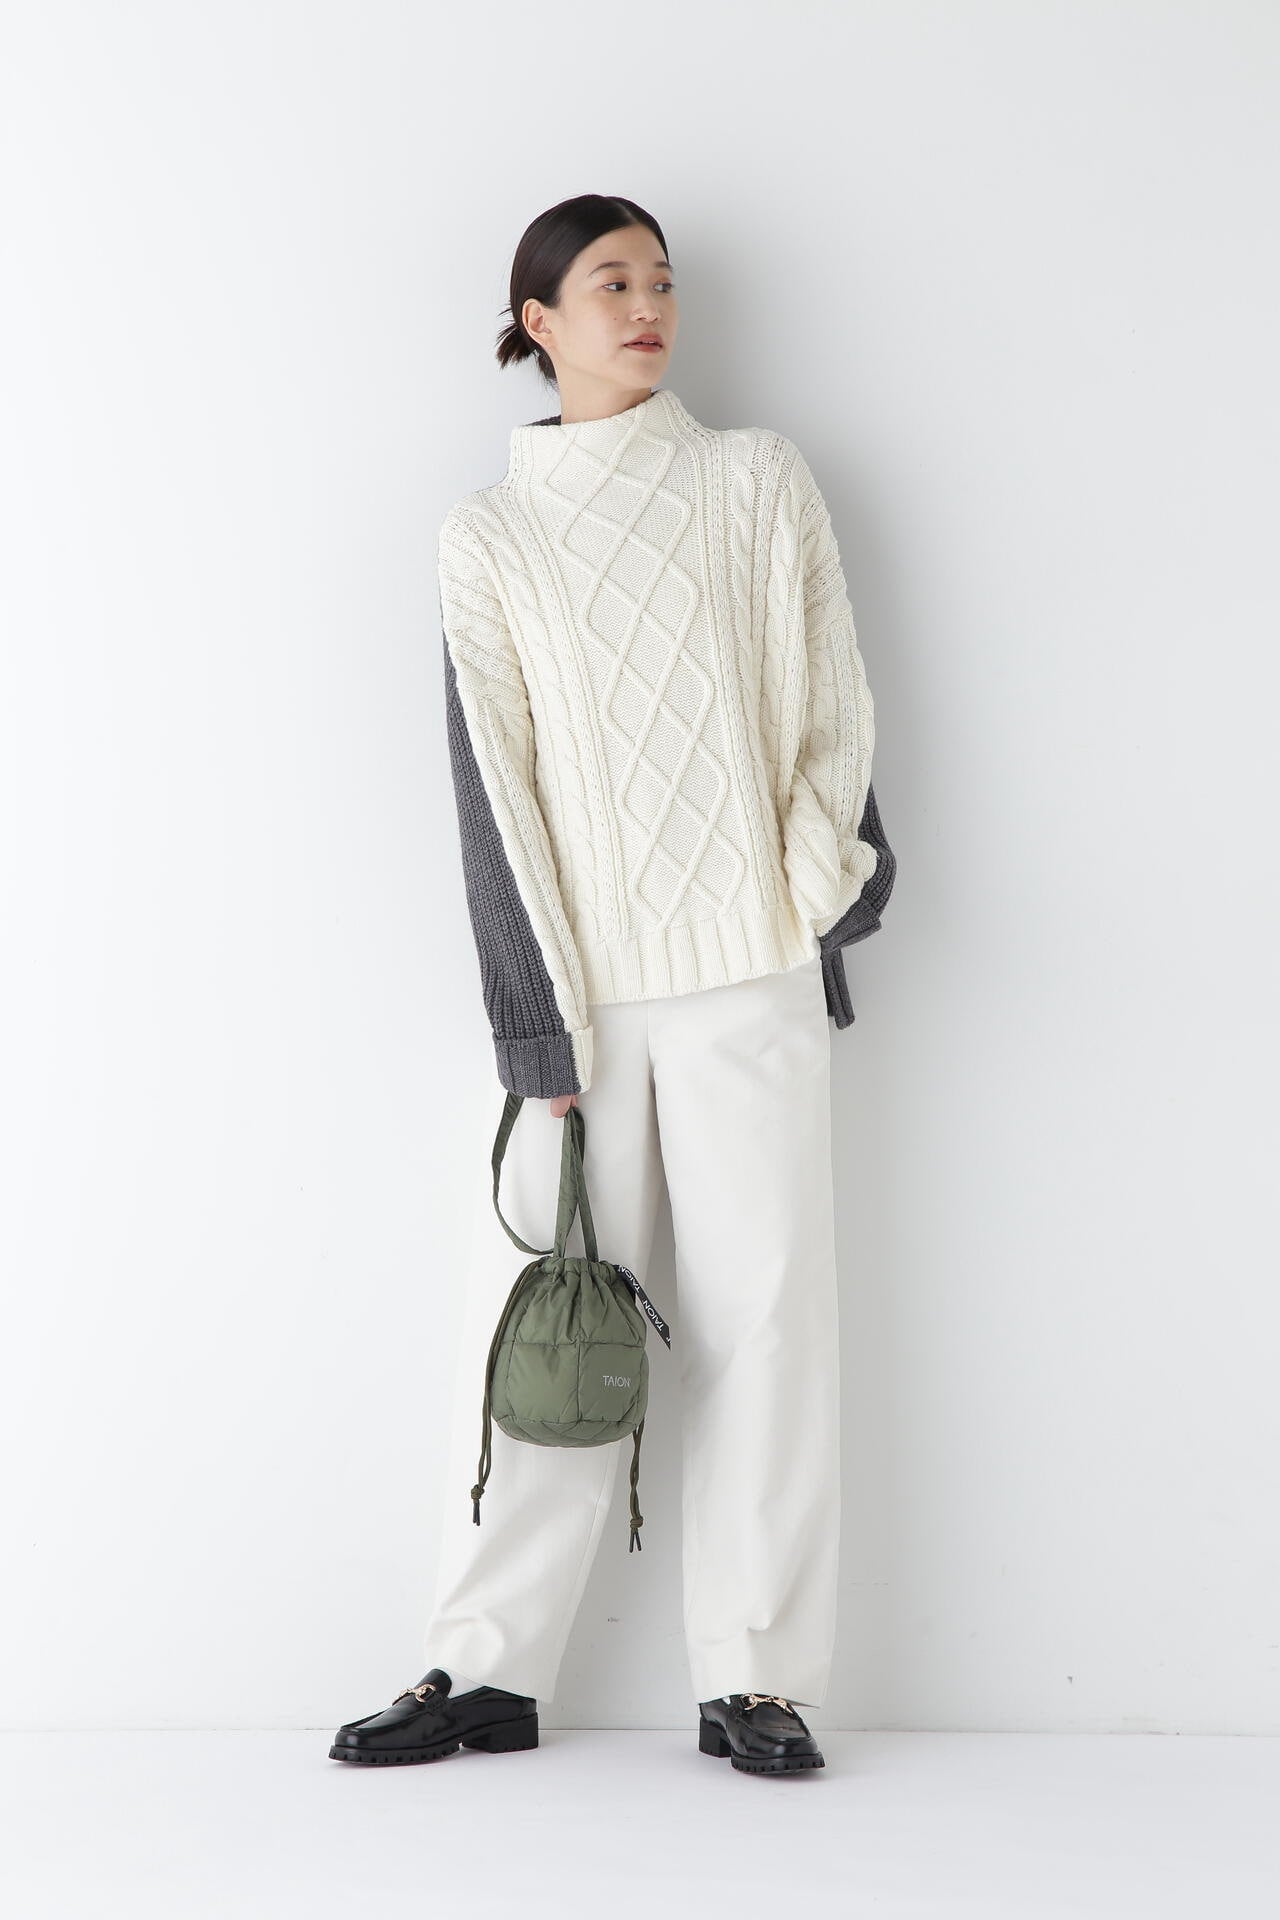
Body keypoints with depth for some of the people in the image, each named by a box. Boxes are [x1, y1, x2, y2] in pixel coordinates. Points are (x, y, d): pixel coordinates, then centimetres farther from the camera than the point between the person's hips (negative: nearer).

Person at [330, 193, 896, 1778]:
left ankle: (756, 1677, 6)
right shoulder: (488, 532, 8)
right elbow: (492, 783, 2)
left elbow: (833, 705, 8)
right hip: (573, 984, 0)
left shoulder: (757, 482, 10)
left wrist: (821, 877, -7)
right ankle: (487, 1668, 9)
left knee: (760, 1308, -1)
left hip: (745, 974, 0)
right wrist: (536, 1025, -6)